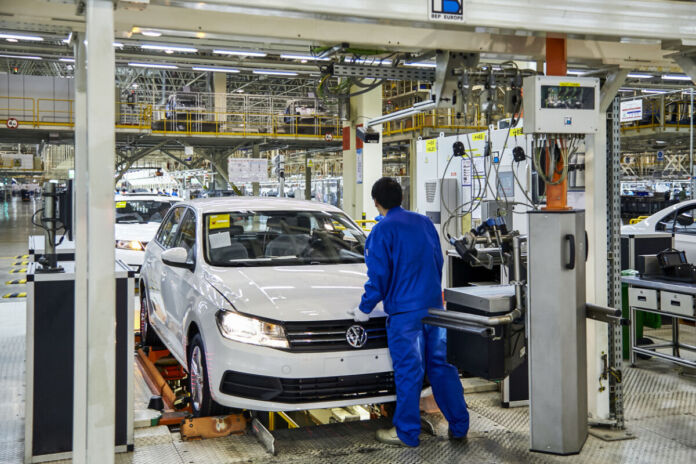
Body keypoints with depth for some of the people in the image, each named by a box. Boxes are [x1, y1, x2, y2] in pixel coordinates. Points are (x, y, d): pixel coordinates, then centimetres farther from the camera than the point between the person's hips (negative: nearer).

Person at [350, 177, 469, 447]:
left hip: (404, 310, -6)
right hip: (434, 305, 6)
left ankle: (407, 433, 10)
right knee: (441, 366, 12)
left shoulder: (382, 230, -9)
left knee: (408, 372, 0)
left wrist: (365, 308, 0)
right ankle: (459, 427, 17)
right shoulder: (424, 222, 11)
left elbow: (379, 276, -11)